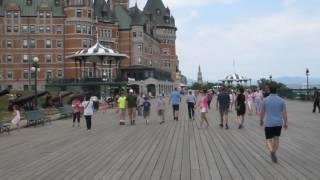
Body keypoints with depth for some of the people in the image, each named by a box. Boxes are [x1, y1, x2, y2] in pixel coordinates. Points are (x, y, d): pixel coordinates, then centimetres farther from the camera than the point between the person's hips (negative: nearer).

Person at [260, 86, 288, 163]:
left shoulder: (265, 100, -7)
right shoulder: (281, 100, -4)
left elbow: (262, 112, 0)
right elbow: (284, 113, -4)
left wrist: (261, 121, 16)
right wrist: (286, 123, 6)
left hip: (268, 123, -2)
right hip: (278, 123, 2)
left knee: (269, 140, 7)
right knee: (276, 138, 22)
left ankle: (272, 152, -21)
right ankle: (274, 154, 25)